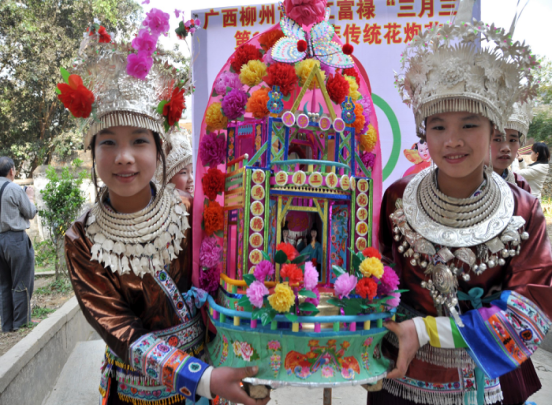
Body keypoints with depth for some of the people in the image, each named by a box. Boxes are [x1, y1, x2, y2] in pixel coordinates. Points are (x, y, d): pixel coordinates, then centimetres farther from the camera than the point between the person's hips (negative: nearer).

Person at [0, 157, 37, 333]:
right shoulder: (14, 189, -12)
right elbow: (30, 213, -3)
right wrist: (30, 197, 13)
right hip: (16, 239, -6)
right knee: (21, 284, 3)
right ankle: (20, 323, 8)